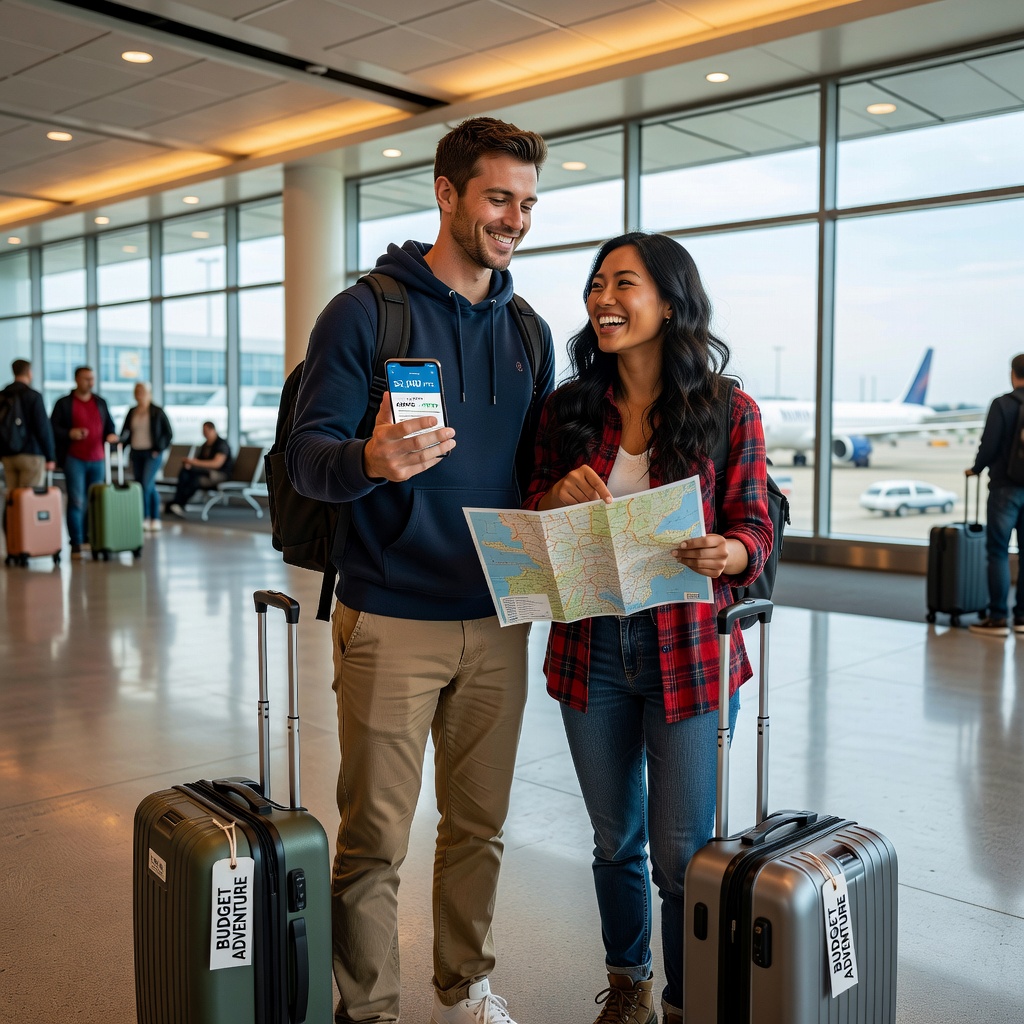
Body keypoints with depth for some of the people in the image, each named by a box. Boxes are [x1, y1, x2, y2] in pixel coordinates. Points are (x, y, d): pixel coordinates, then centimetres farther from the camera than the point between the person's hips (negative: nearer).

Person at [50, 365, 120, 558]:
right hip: (74, 459, -4)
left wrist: (112, 435, -4)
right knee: (77, 502, -8)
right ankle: (76, 544, -5)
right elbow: (52, 428, -1)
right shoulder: (64, 403, 2)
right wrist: (69, 433, -19)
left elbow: (109, 426, 18)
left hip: (97, 459, 4)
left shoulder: (100, 403, 14)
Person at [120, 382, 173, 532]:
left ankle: (145, 518, -8)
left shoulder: (157, 412, -3)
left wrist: (160, 449, -9)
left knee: (146, 485, -15)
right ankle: (155, 520, 13)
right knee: (149, 488, 7)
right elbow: (125, 433, 11)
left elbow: (168, 433, -2)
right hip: (136, 454, 5)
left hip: (152, 454, -5)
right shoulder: (131, 413, 9)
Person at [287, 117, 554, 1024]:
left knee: (479, 825, 15)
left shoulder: (528, 331, 12)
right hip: (391, 620, -4)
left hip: (498, 620, 5)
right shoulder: (366, 312, -4)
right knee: (376, 838, 3)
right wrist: (370, 460, -31)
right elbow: (307, 453, -10)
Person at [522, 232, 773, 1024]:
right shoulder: (568, 409, 3)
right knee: (615, 840, 18)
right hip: (591, 652, 3)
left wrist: (723, 555, -28)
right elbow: (532, 521, 8)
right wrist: (560, 494, -14)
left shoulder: (730, 412, -5)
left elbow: (755, 532, -5)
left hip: (688, 654, -3)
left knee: (682, 854, 3)